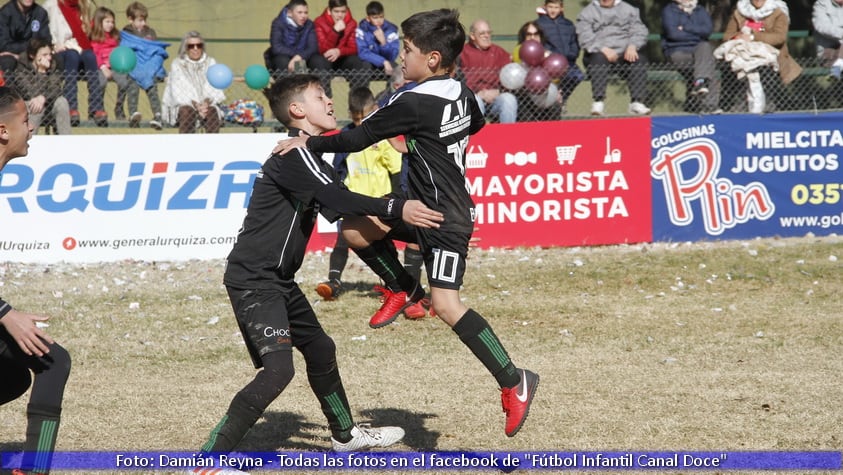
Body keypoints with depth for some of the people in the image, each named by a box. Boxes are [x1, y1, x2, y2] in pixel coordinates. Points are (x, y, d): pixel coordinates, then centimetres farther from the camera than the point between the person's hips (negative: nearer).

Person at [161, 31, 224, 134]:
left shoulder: (211, 63, 10)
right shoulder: (177, 64, 3)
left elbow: (215, 90, 0)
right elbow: (178, 92, -6)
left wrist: (206, 103, -21)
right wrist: (195, 105, -22)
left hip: (208, 104, 1)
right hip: (183, 104, -1)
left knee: (212, 111, -33)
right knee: (187, 111, -36)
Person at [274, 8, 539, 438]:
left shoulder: (413, 102, -21)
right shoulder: (461, 93, 4)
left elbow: (357, 139, -17)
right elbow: (476, 125, 27)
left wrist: (309, 142, -8)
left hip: (445, 220, -9)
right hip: (423, 209, 9)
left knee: (445, 305, -17)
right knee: (354, 230, 8)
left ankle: (514, 382, -14)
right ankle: (403, 290, 26)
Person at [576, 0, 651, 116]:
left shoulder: (629, 10, 20)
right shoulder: (587, 13, 12)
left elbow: (639, 31, 9)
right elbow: (585, 38, -2)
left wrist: (632, 46, -13)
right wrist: (603, 49, -20)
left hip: (625, 53, 2)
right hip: (600, 52, -2)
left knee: (639, 59, -29)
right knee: (599, 59, -36)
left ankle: (637, 102, -34)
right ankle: (598, 102, -42)